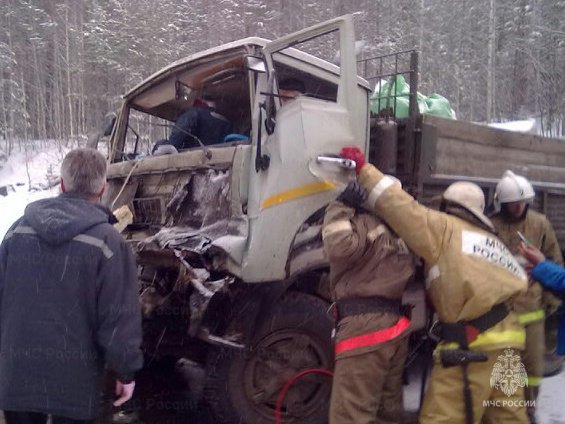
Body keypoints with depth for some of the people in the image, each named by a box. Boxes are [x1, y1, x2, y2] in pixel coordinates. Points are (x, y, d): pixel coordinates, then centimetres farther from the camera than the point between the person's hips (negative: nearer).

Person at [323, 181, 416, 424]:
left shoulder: (366, 223, -6)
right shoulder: (400, 235, 23)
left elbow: (340, 247, -23)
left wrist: (341, 208, -14)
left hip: (365, 325, -10)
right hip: (395, 325, 10)